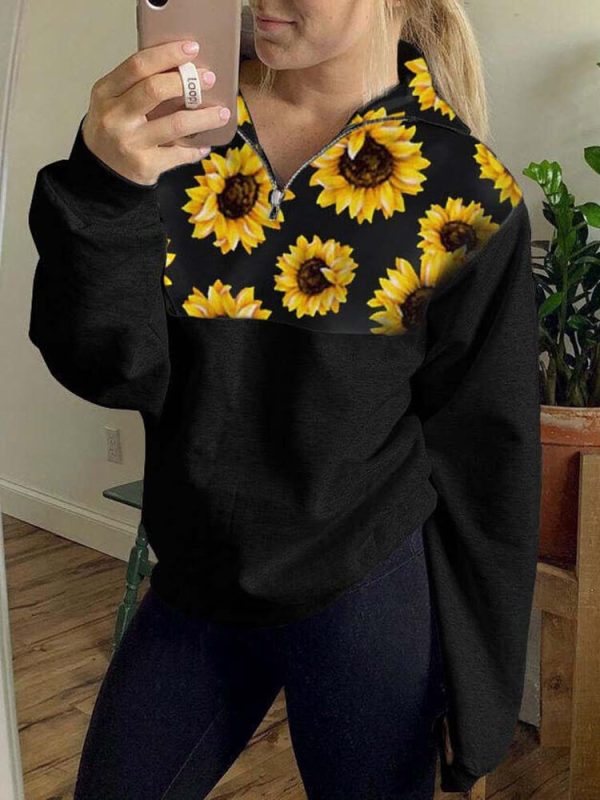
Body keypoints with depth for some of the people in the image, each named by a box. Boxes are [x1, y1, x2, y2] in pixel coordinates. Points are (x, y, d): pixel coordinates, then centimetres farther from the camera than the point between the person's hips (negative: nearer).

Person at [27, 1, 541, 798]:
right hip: (193, 585, 4)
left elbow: (482, 459, -5)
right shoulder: (179, 112, -3)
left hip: (366, 593, -3)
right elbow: (113, 372, -9)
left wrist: (479, 694, -1)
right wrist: (104, 191, -26)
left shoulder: (466, 193, -10)